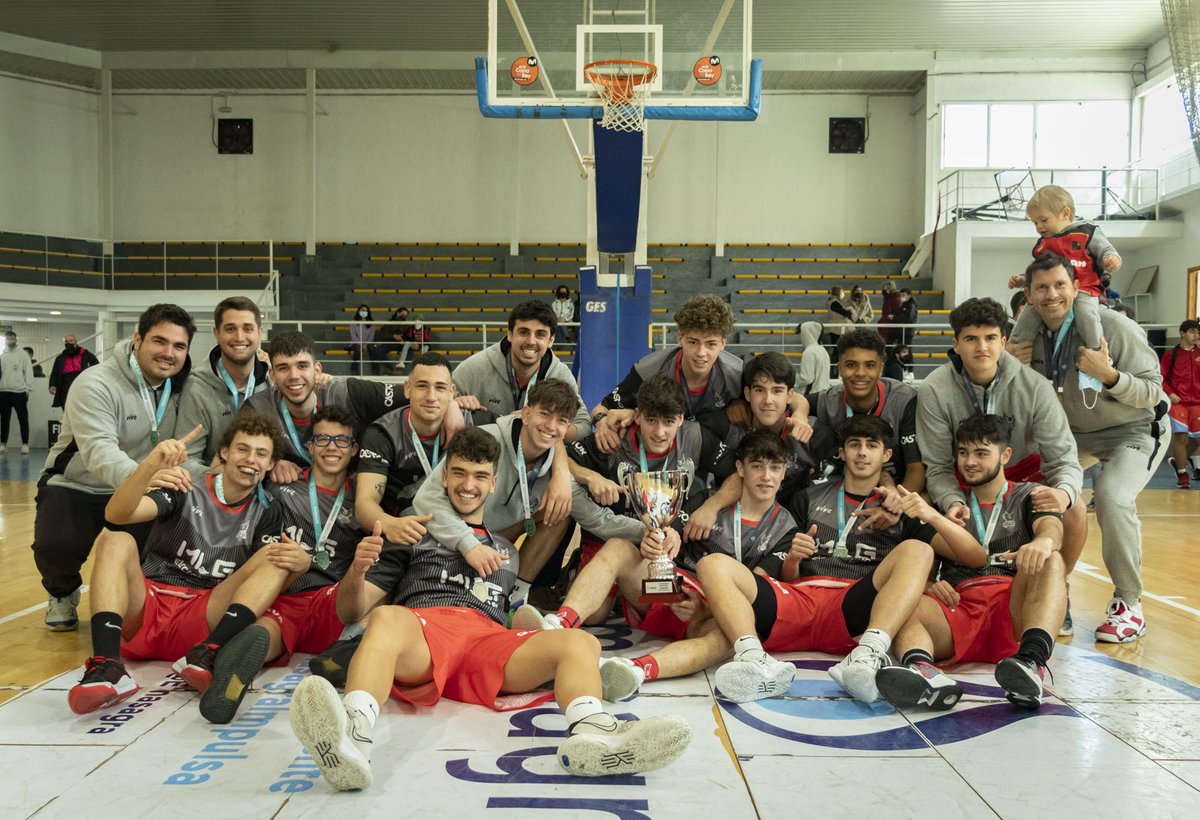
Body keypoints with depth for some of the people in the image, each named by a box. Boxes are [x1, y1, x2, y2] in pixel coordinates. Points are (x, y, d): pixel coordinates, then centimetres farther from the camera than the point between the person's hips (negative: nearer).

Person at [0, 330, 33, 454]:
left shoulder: (23, 354, 2)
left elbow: (28, 372, -2)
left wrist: (28, 389, -8)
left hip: (19, 391, -4)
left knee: (23, 419, -3)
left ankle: (25, 444, -1)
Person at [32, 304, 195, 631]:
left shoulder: (181, 386, -4)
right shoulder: (96, 384, -22)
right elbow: (99, 451, -38)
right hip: (75, 487, -4)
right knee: (56, 546, -31)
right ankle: (63, 593, 7)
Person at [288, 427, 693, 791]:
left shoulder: (508, 551, 36)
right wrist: (358, 569, -3)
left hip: (488, 637, 3)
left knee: (581, 642, -23)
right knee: (386, 617, -38)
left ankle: (591, 734, -56)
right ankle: (351, 738, -65)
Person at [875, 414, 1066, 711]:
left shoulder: (1029, 496, 21)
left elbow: (1051, 527, -4)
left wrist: (1044, 541, -30)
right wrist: (926, 583, -7)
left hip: (1014, 609, -1)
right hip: (958, 606, 1)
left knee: (1050, 561, -30)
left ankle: (1032, 661, -53)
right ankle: (923, 669, -60)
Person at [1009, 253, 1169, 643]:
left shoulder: (1114, 327, -24)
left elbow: (1153, 392, -20)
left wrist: (1108, 375, -38)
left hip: (1135, 430, -6)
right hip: (1075, 431, 6)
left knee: (1112, 497, -29)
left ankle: (1130, 606, -12)